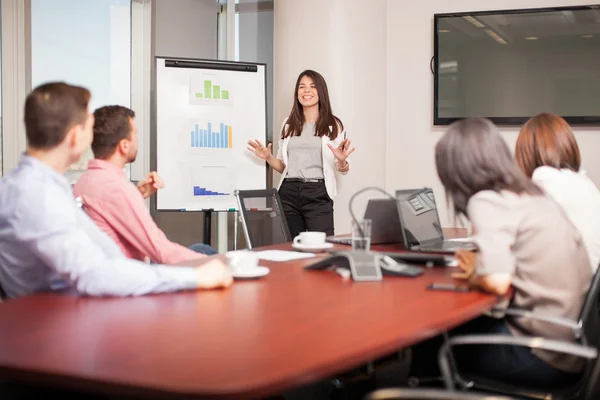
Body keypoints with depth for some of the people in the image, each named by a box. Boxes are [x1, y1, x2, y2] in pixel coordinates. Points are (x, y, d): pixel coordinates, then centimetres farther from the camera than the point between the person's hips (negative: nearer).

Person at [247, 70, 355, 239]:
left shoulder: (333, 125, 4)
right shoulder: (288, 124, 13)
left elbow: (343, 170, 4)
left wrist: (342, 160, -17)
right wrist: (268, 157, 0)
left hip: (318, 194, -3)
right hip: (288, 193, 3)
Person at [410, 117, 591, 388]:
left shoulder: (486, 201, -13)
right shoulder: (535, 198, 11)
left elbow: (498, 282, -24)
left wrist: (473, 277, -3)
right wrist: (480, 267, 9)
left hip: (543, 358, -7)